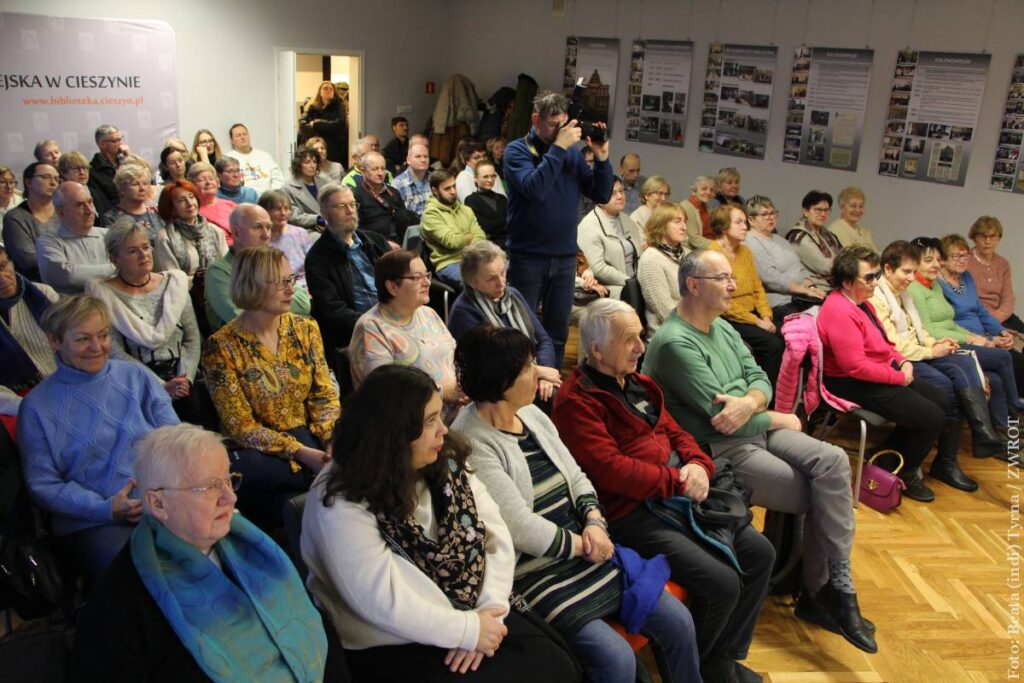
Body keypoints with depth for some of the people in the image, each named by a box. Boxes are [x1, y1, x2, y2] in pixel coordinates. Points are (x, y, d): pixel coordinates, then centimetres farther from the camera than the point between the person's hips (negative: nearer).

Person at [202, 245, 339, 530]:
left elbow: (324, 395, 5)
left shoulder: (306, 329, 6)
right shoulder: (221, 347, -8)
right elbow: (240, 426, -11)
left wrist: (335, 438, -15)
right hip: (261, 451, -3)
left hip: (311, 438, 4)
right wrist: (301, 453, -22)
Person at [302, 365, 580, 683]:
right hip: (392, 648, -5)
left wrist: (488, 609, -15)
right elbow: (384, 602, -22)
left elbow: (497, 537, -2)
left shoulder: (448, 463, 0)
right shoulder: (340, 503, -18)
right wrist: (470, 631, -18)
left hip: (469, 616, 6)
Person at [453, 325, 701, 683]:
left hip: (586, 549, 8)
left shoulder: (531, 413, 7)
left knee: (677, 621, 1)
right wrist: (583, 544, -9)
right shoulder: (472, 446, -18)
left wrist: (595, 522, -6)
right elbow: (522, 529, -20)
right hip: (535, 571, -8)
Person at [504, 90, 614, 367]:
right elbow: (534, 188, -23)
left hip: (565, 257, 4)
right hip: (527, 257, -4)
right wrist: (558, 147, -20)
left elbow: (602, 196, 5)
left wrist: (602, 158, -7)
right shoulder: (517, 150, -4)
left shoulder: (572, 152, 7)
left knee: (558, 332, 11)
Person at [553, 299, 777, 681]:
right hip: (631, 513, -9)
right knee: (722, 583, -18)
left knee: (759, 553, 4)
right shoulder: (576, 402, -15)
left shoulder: (637, 384, 15)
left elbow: (674, 432, 17)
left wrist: (698, 465, -5)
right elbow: (611, 469, -23)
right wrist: (679, 482, -17)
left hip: (678, 498, 9)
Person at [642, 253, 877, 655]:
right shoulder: (675, 343, -17)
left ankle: (834, 587, -7)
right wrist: (781, 420, -4)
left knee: (833, 461, -13)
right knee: (819, 497, -11)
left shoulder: (722, 327, 13)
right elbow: (720, 415, -19)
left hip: (755, 429, 8)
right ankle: (822, 591, 10)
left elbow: (759, 379, 9)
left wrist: (750, 403, -17)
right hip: (719, 450, -8)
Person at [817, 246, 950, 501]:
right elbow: (857, 367, -29)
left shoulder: (861, 301, 8)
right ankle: (903, 473, 12)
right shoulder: (839, 312, -26)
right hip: (856, 385, -11)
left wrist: (903, 361, 2)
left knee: (942, 401, 13)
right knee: (932, 418, -12)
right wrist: (900, 377, -18)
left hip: (885, 372, 11)